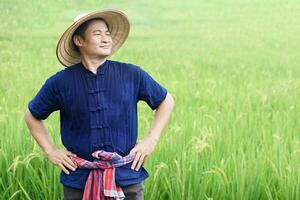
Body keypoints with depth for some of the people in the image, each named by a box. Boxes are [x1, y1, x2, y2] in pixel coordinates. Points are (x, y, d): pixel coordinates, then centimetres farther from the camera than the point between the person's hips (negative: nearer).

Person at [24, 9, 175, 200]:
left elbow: (166, 101, 16)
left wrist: (151, 140, 6)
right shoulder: (61, 82, 0)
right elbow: (32, 116, 16)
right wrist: (50, 151, 6)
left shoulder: (132, 75, 2)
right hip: (78, 183, 0)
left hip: (127, 180, 0)